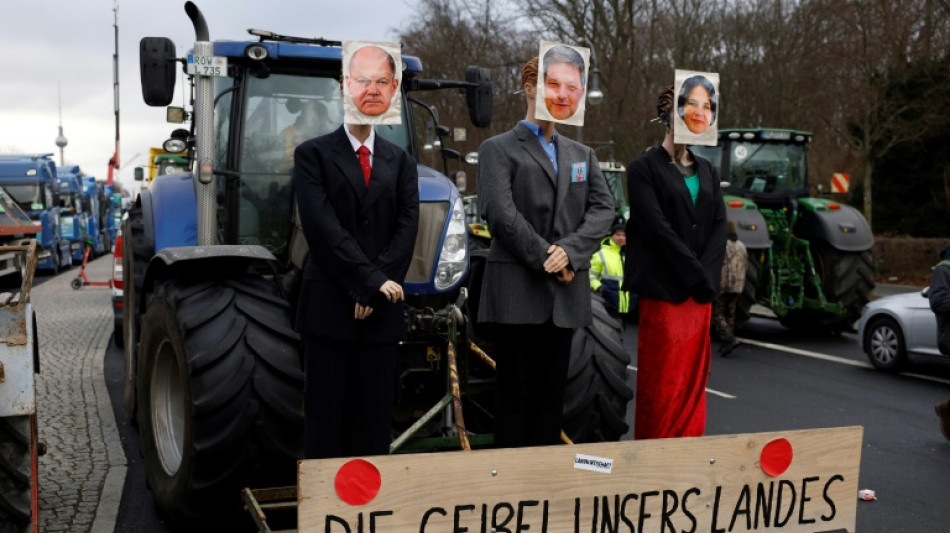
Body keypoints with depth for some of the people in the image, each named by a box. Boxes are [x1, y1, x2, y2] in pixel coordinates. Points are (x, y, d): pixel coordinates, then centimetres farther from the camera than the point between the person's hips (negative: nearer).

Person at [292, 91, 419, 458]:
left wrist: (372, 292, -10)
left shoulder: (400, 162, 13)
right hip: (329, 304, -3)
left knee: (375, 413, 7)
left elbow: (407, 226, 2)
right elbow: (322, 224, -10)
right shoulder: (313, 155, 2)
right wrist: (371, 279, -16)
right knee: (327, 413, 2)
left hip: (381, 308, 3)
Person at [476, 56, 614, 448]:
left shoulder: (582, 155, 18)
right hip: (517, 293, -5)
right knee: (514, 391, 0)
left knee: (552, 393, 10)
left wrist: (569, 250, -12)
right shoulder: (499, 149, 1)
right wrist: (544, 257, -14)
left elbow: (603, 208, 4)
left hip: (566, 294, 5)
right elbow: (499, 212, -12)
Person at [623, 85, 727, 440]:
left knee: (694, 377, 9)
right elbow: (657, 227, -12)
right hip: (664, 289, -5)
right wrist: (696, 273, -13)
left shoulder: (706, 171, 15)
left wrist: (707, 276, -8)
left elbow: (719, 225, 6)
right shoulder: (645, 167, -3)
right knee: (661, 379, -2)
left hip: (700, 291, 6)